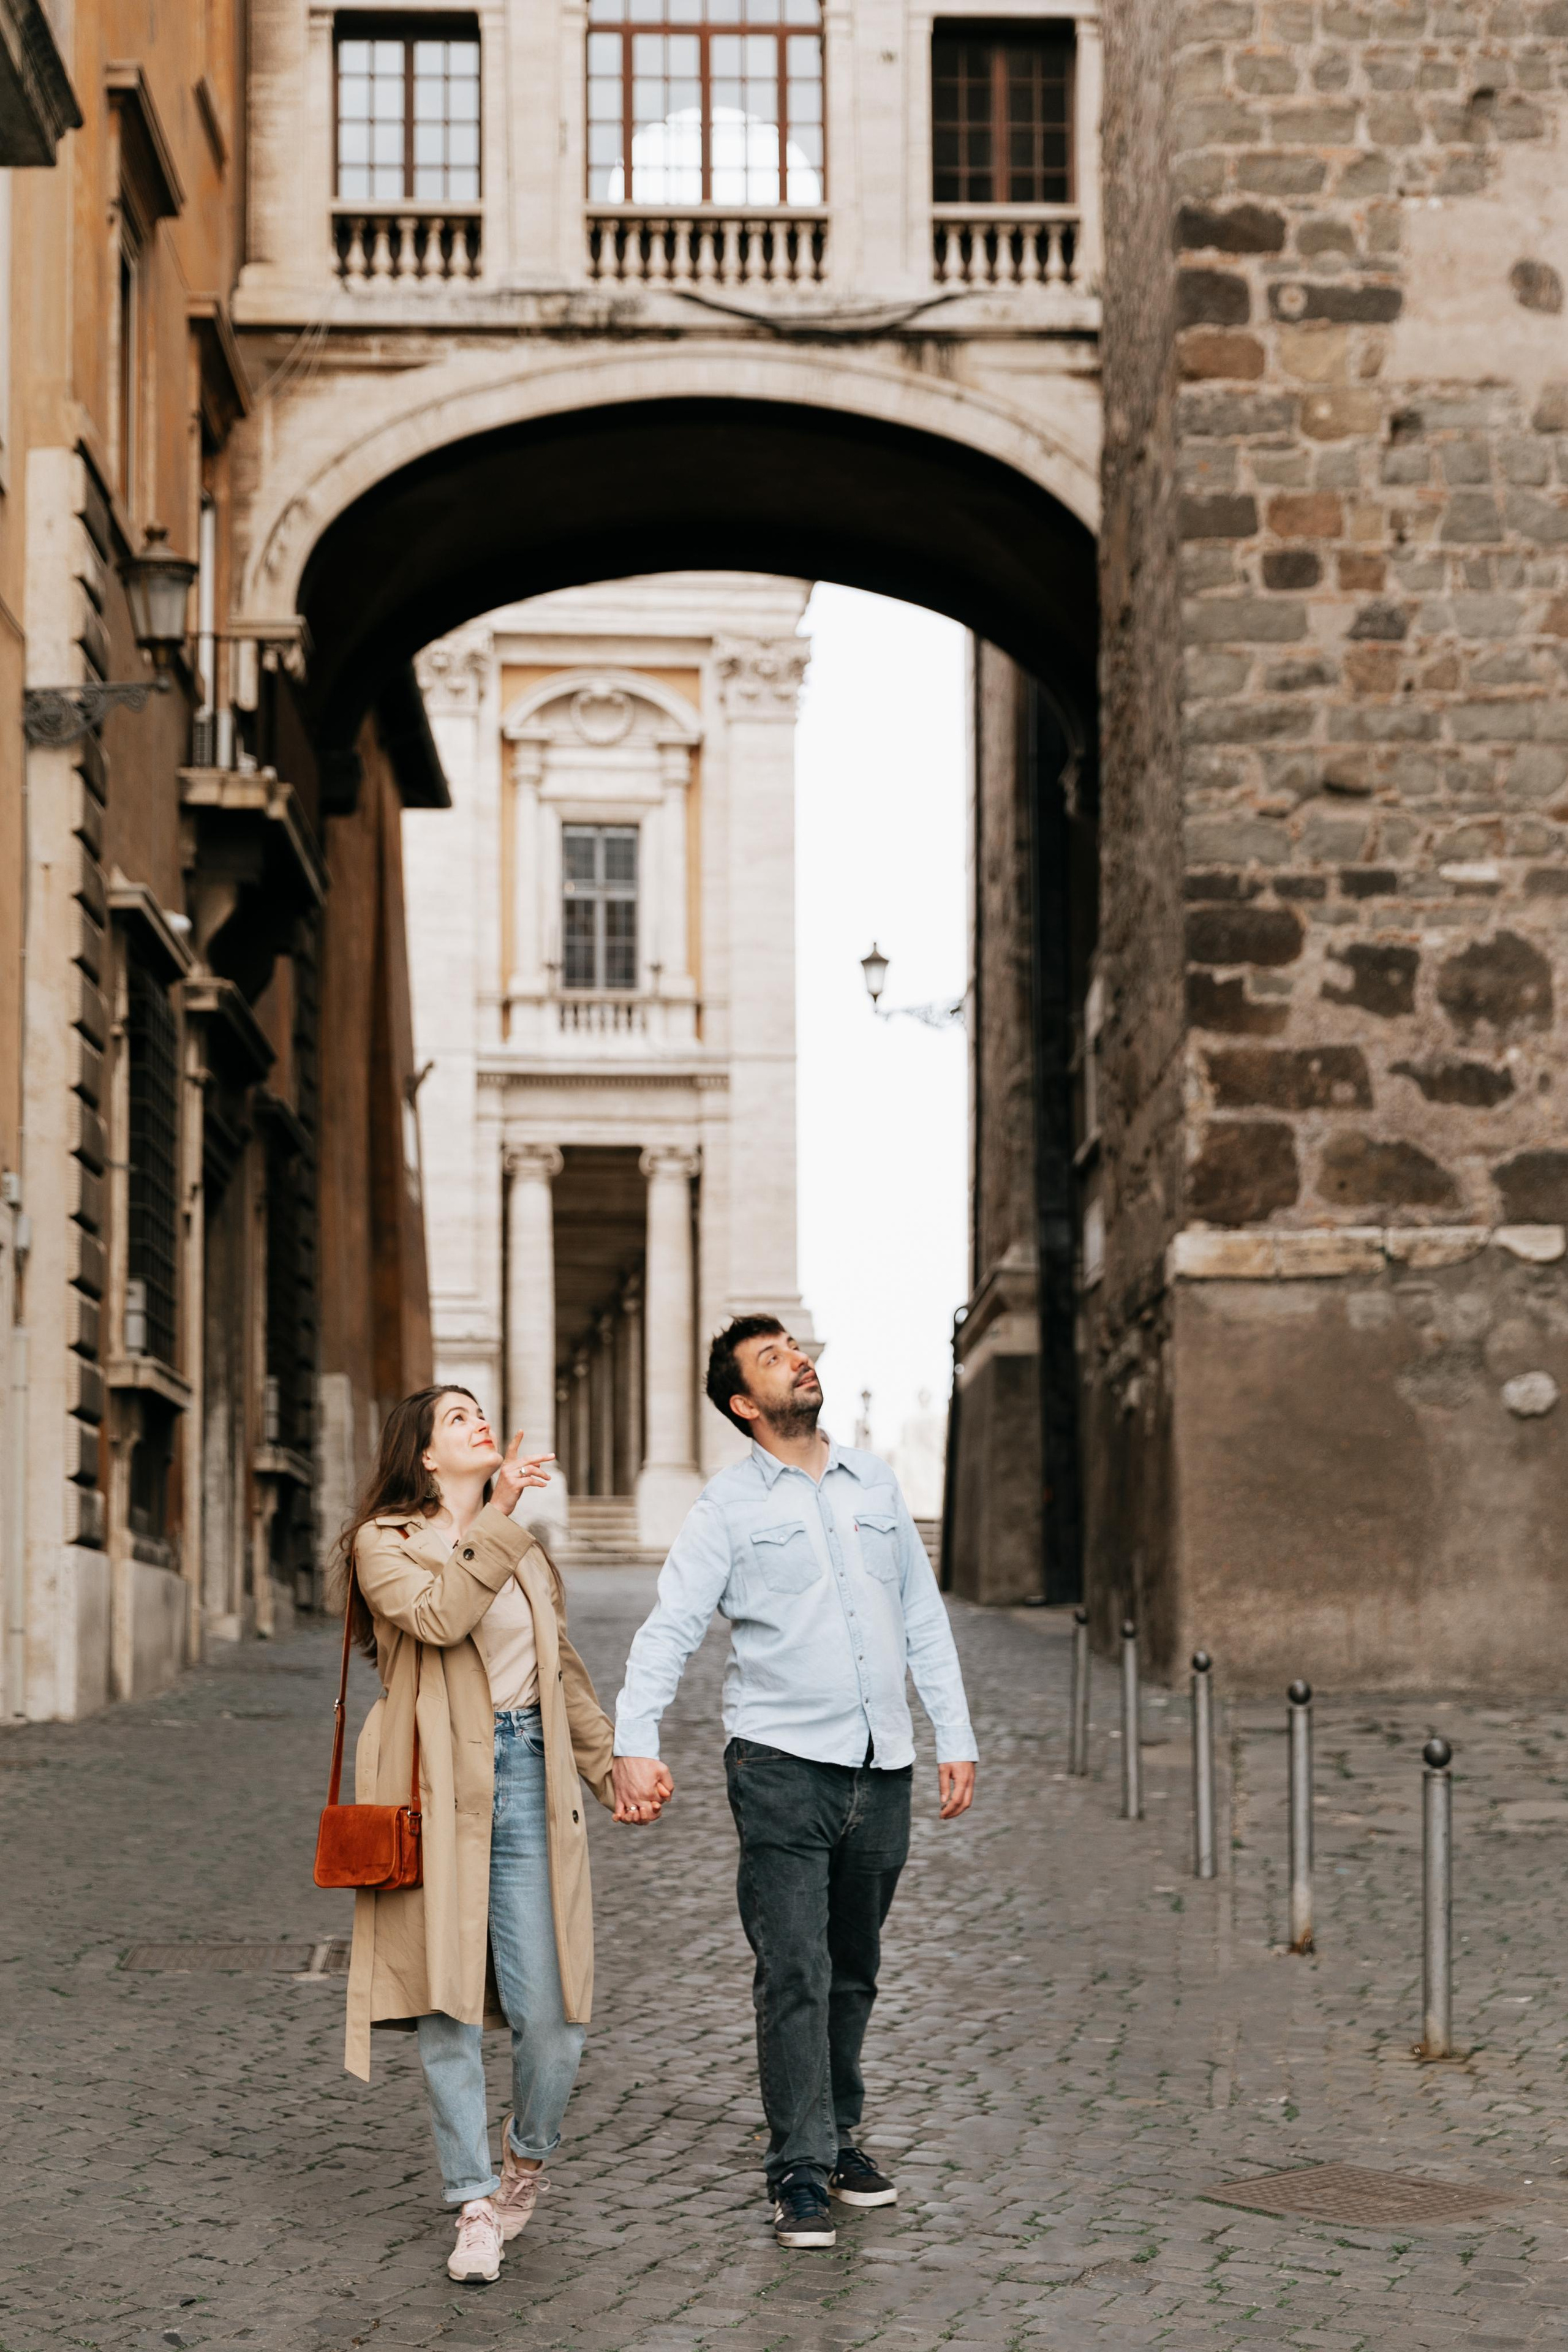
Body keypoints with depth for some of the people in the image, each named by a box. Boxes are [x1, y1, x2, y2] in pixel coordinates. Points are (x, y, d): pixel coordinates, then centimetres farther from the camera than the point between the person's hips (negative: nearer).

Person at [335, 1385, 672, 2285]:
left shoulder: (526, 1550, 20)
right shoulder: (384, 1544, 2)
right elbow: (439, 1616, -18)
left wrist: (613, 1769, 23)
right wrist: (498, 1515, -21)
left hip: (529, 1780, 4)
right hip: (438, 1794, -4)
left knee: (552, 2014, -2)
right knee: (450, 2007, -2)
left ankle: (529, 2155, 25)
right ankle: (476, 2204, 8)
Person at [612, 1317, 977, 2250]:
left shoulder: (875, 1481, 13)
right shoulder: (729, 1506, -1)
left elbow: (924, 1615, 17)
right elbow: (670, 1628, -9)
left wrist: (957, 1737, 12)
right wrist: (635, 1741, -23)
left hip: (883, 1763, 4)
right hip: (782, 1762, -4)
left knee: (854, 1969, 13)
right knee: (794, 1970, -8)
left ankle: (839, 2134, 26)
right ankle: (801, 2170, -4)